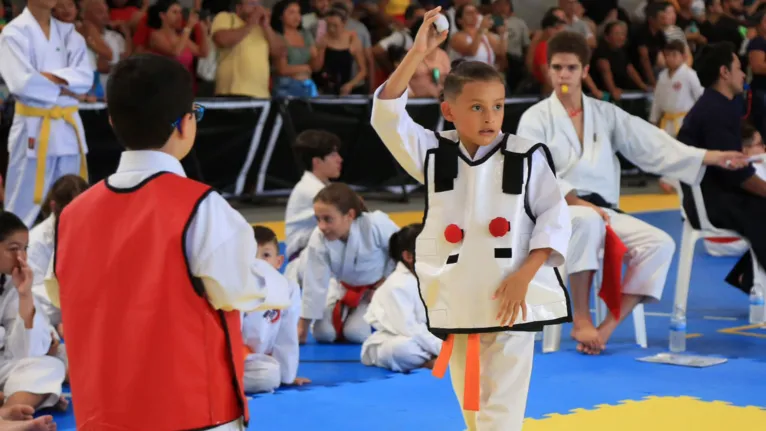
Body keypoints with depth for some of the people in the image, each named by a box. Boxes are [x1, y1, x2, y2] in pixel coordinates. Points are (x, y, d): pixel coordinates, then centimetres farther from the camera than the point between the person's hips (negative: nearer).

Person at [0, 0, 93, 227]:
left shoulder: (68, 33, 11)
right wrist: (63, 90, -10)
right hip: (33, 128, -5)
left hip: (68, 127, 6)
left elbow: (85, 77, -2)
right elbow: (22, 83, -18)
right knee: (23, 210, -4)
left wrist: (48, 77, -16)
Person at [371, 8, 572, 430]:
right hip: (456, 299, 3)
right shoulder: (433, 154, 1)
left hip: (512, 300, -3)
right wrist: (417, 53, -18)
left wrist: (524, 275, -14)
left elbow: (554, 217, -4)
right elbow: (387, 114, -9)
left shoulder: (527, 157, -4)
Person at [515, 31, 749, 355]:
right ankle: (581, 321, -29)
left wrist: (707, 157, -4)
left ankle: (606, 329, -21)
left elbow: (650, 143, 7)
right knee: (587, 221, -40)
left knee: (660, 244, -18)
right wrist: (577, 202, -23)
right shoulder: (535, 119, 1)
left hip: (602, 210, 5)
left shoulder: (606, 114, 14)